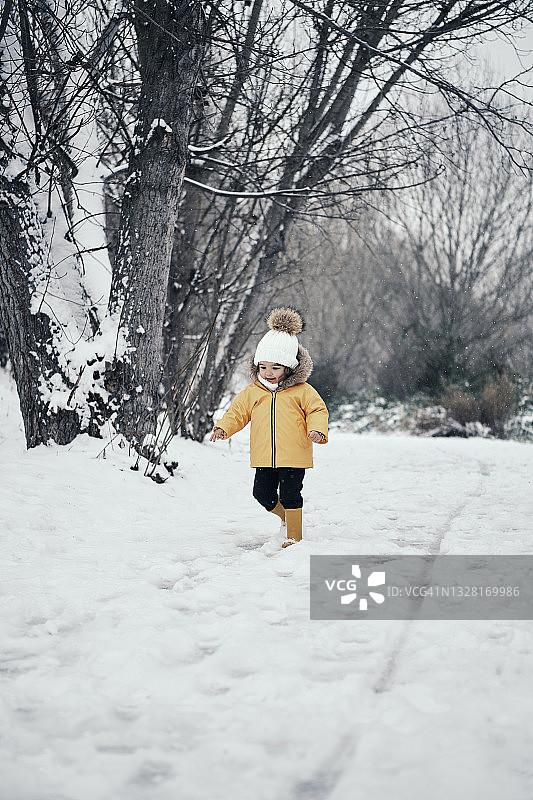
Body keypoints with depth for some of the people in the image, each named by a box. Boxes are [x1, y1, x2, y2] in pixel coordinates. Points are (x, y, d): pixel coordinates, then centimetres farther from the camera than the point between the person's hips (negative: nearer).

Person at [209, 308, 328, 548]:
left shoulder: (302, 391, -1)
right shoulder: (252, 392, 8)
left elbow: (317, 410, -1)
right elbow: (237, 412, 12)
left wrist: (317, 430, -20)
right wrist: (223, 428, -6)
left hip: (293, 457, -4)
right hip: (264, 458, 4)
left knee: (290, 495, -3)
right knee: (263, 494, 7)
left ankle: (294, 536, 10)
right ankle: (284, 514, 36)